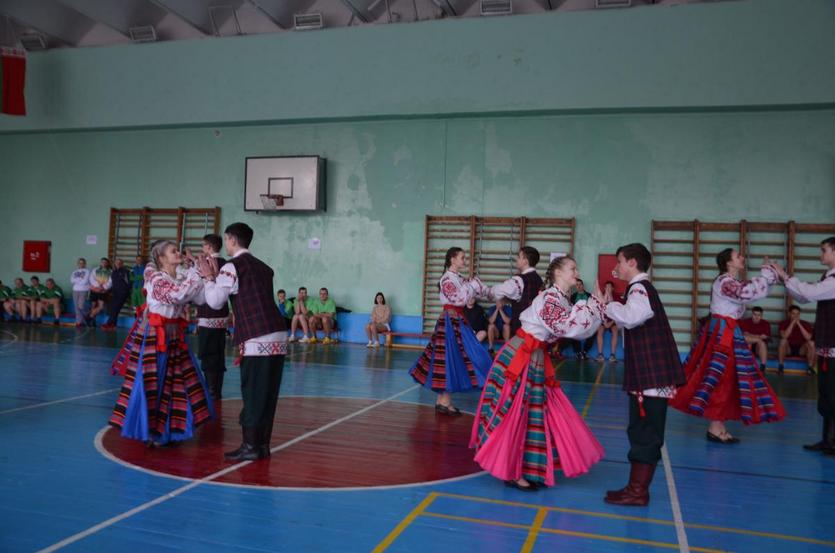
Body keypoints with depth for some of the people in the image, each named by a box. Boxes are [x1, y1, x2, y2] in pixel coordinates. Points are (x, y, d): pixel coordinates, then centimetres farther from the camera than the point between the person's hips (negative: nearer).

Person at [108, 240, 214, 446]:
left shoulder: (181, 280, 8)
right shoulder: (156, 279, -14)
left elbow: (201, 298, -2)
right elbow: (179, 294, -30)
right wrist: (196, 273, -22)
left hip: (173, 336, 8)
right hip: (153, 335, -8)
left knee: (175, 382, 10)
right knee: (151, 383, 0)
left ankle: (166, 428, 23)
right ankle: (148, 430, 13)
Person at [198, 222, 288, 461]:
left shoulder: (232, 266, -2)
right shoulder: (262, 267, 20)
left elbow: (215, 301, -6)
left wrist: (209, 278, 10)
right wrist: (217, 276, 23)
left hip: (257, 340, -7)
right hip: (279, 337, 7)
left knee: (252, 394, 1)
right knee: (269, 393, 11)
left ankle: (250, 446, 7)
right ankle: (263, 444, 18)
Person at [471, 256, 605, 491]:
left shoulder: (563, 300, 10)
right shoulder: (550, 298, -18)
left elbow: (578, 327, 11)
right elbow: (566, 327, -30)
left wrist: (599, 306, 3)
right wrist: (594, 303, -22)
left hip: (536, 360, 10)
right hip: (518, 358, -10)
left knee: (536, 414, 12)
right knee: (512, 414, 0)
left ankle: (526, 468, 24)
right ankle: (510, 472, 10)